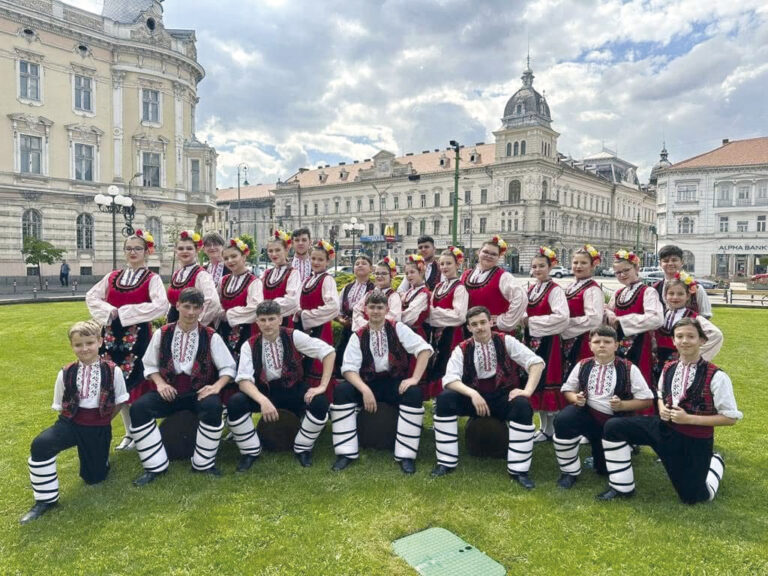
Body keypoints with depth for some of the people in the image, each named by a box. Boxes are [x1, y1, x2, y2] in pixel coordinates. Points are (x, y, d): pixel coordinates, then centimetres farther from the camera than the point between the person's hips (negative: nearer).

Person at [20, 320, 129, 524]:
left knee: (94, 477, 6)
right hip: (71, 422, 1)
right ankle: (46, 499, -12)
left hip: (99, 428, -1)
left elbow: (119, 402, 2)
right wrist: (77, 422, 0)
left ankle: (99, 456, 43)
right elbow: (60, 407, 7)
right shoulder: (66, 374, -6)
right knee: (40, 445, -29)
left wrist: (101, 421, 7)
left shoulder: (113, 371, -11)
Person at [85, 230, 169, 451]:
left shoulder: (152, 279, -4)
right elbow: (91, 297, 13)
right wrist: (109, 311, -7)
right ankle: (129, 432, 25)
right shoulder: (113, 277, 11)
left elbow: (160, 306, -19)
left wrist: (124, 312, -16)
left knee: (136, 383, -2)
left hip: (138, 336, -5)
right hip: (113, 335, 5)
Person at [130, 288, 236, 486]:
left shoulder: (211, 337, -2)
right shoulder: (162, 334, 3)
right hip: (169, 391, 3)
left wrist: (216, 386, -17)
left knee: (212, 407, -35)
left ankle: (203, 464, -11)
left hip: (200, 392, -2)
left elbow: (228, 367, 1)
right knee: (138, 408, -23)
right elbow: (150, 365, 12)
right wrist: (160, 383, -7)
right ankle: (155, 465, -8)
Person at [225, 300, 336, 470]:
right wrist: (263, 400, -36)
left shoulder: (293, 336, -10)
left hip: (294, 388, 0)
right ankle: (250, 451, -3)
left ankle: (302, 449, -3)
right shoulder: (250, 345, -8)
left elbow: (329, 352, -12)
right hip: (265, 390, 1)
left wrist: (322, 386, -20)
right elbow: (244, 380, -17)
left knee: (320, 402, -29)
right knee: (234, 403, -27)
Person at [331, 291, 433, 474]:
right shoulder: (358, 336, 1)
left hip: (396, 383, -1)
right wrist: (365, 390, -25)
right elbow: (349, 368, -8)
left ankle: (406, 455, -22)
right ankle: (346, 452, -16)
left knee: (414, 393, -32)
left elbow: (424, 349, -7)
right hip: (368, 383, 1)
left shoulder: (398, 329, 0)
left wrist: (415, 378, -18)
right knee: (341, 391, -24)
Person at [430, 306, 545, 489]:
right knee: (444, 398, -24)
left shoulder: (506, 341, -2)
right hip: (474, 396, 1)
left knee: (522, 405, -33)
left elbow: (536, 362, -6)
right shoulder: (462, 349, -2)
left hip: (504, 396, -1)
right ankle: (446, 462, -14)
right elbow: (449, 379, -14)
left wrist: (528, 390, -20)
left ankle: (519, 470, -20)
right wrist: (473, 394, -30)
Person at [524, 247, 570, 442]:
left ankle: (552, 429, 10)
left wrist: (532, 321, -18)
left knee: (548, 382, -3)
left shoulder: (555, 290, -10)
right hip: (532, 340, 7)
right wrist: (524, 319, -5)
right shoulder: (530, 289, 11)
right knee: (535, 381, 10)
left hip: (548, 341, -7)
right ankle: (544, 427, 22)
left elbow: (562, 317, -24)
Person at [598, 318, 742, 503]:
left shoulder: (716, 376, -18)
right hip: (664, 428, 5)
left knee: (692, 497, 9)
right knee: (613, 427, -12)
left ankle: (715, 462, 40)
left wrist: (688, 419, -21)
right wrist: (662, 409, -5)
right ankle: (622, 487, 1)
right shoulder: (668, 369, 0)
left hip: (695, 441, -4)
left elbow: (731, 417, -14)